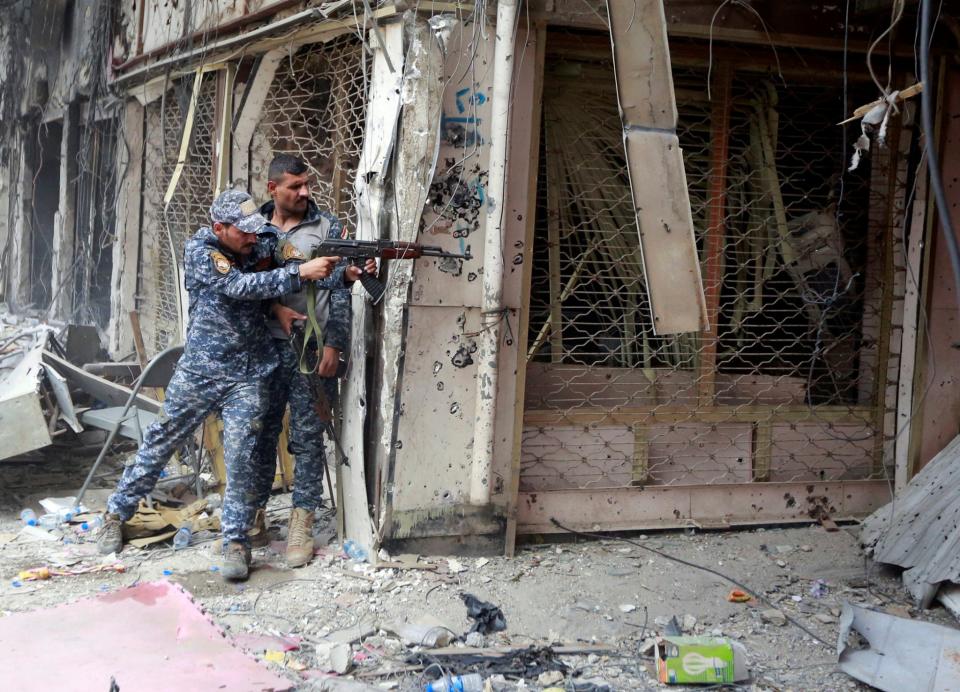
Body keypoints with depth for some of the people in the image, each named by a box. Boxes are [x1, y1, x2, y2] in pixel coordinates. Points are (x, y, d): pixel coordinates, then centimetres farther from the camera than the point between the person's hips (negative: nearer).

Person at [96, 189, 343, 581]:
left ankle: (236, 540, 5)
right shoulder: (200, 250, -11)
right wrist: (300, 273, -30)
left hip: (249, 375, 2)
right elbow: (240, 286, -24)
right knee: (161, 442, 9)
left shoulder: (262, 242, 2)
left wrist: (345, 273, -16)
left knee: (242, 454, -6)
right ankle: (117, 513, 27)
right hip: (200, 370, -2)